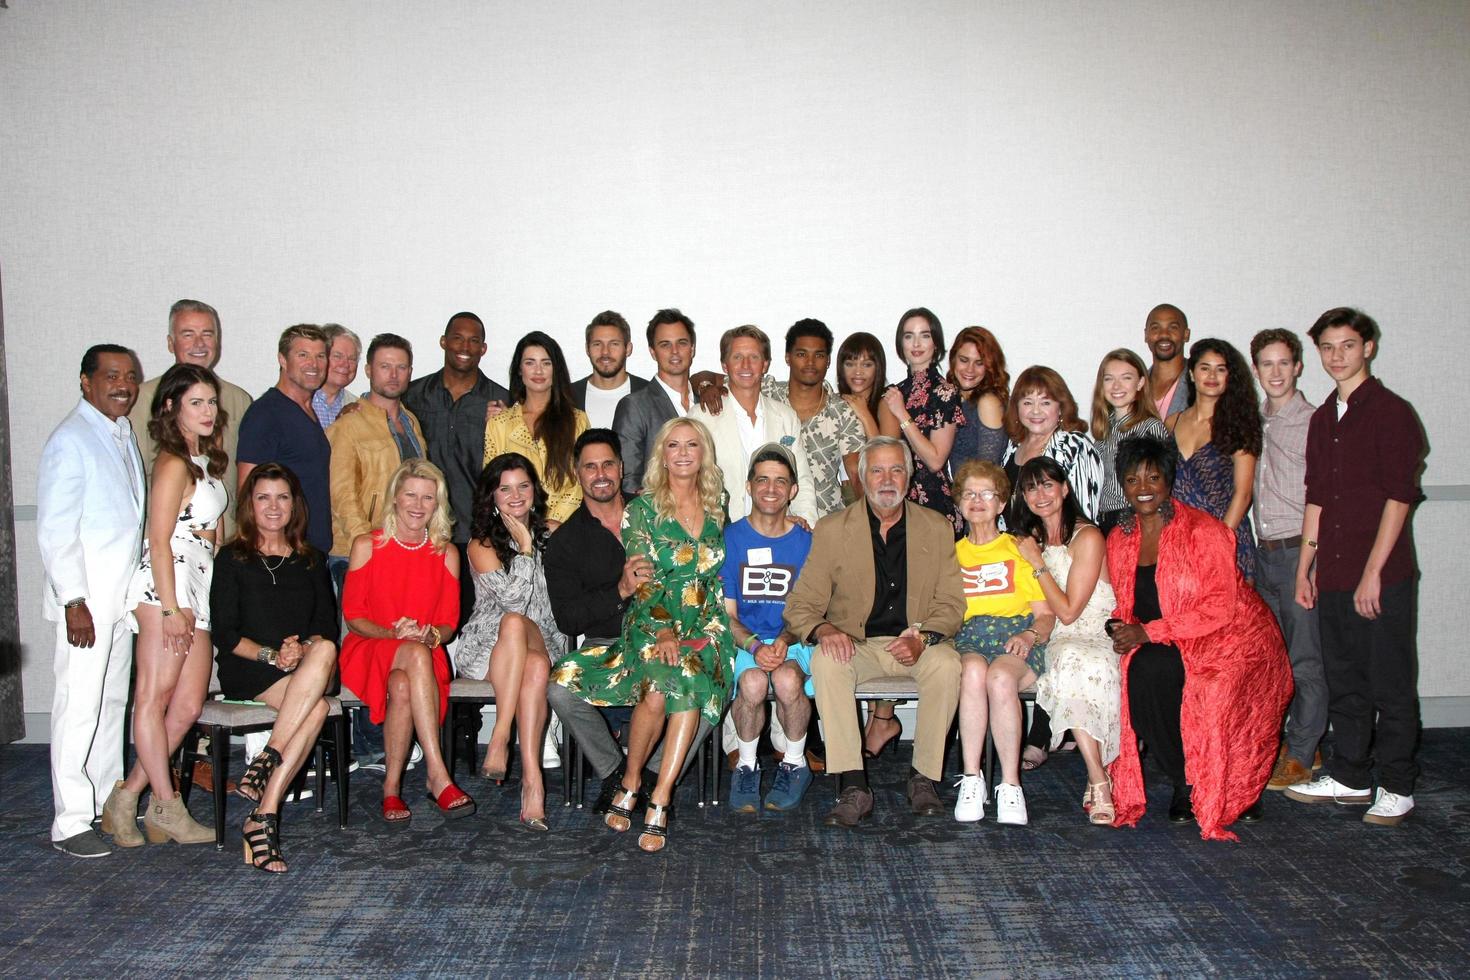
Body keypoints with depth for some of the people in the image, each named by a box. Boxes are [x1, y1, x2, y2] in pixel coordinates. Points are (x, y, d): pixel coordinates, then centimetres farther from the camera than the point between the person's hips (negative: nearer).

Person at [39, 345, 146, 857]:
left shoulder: (124, 435, 14)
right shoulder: (70, 440, -11)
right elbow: (55, 530, -15)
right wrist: (73, 601, -19)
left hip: (123, 598, 8)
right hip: (87, 599, -8)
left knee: (113, 702, 15)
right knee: (79, 706, -4)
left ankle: (111, 805, 25)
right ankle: (71, 822, 4)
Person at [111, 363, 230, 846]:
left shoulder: (204, 460, 18)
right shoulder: (174, 464, -8)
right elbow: (159, 541, -13)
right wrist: (171, 608, -17)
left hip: (197, 589, 9)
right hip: (164, 586, -9)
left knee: (188, 706, 6)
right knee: (154, 697, -2)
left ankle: (130, 795, 13)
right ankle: (166, 807, 1)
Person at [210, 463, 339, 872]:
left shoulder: (311, 562, 18)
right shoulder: (232, 559, 8)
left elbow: (327, 627, 9)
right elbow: (224, 632, -1)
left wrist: (303, 650, -14)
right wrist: (271, 655, -17)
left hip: (305, 667, 3)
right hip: (245, 671, -3)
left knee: (323, 650, -35)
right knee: (317, 707, -33)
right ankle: (265, 819, -29)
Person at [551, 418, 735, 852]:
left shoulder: (716, 508, 14)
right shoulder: (642, 509, 4)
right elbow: (643, 580, -3)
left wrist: (710, 629, 2)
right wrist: (663, 631, -18)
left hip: (703, 624, 2)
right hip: (651, 621, -2)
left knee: (691, 684, -31)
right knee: (658, 688, -32)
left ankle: (660, 800, -27)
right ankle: (630, 780, -9)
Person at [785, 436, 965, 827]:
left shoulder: (937, 528, 6)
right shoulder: (831, 530, 2)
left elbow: (951, 603, 3)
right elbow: (800, 605, 0)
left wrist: (923, 638, -18)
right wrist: (823, 630, -23)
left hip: (916, 646, 1)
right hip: (855, 645, 0)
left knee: (947, 663, -31)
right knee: (825, 661, -31)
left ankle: (924, 777, -13)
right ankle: (853, 786, -28)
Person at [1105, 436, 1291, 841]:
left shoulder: (1203, 530, -12)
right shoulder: (1119, 540, 6)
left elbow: (1221, 607, -18)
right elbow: (1127, 608, 13)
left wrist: (1148, 632, -23)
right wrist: (1120, 628, -12)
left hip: (1233, 640, -5)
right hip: (1173, 651, 5)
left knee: (1151, 667, -31)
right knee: (1139, 672, -27)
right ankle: (1186, 781, -5)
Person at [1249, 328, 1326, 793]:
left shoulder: (1313, 423, -7)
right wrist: (1251, 545, 10)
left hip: (1299, 550, -7)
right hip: (1264, 553, 7)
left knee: (1304, 659, -2)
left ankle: (1300, 755, 7)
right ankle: (1303, 742, 23)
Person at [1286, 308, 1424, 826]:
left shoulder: (1392, 412, -6)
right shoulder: (1323, 418, 15)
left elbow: (1399, 496, -12)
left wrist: (1373, 572, -16)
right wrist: (1305, 565, 14)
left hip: (1382, 576, -6)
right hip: (1333, 573, 7)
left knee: (1390, 684, 2)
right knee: (1343, 680, 13)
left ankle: (1397, 787, 14)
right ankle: (1350, 776, 25)